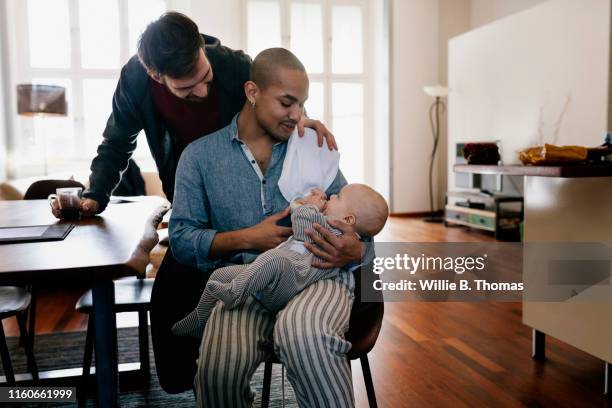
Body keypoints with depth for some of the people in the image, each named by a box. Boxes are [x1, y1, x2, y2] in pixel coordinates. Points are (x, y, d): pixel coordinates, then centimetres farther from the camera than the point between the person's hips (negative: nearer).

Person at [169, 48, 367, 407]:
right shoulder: (200, 155, 8)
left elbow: (352, 220, 10)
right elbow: (181, 240, 4)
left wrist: (354, 251, -14)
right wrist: (247, 239, -11)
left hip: (317, 274, 0)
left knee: (300, 331, -36)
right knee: (218, 372, -30)